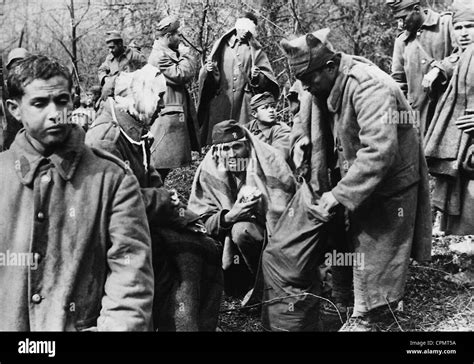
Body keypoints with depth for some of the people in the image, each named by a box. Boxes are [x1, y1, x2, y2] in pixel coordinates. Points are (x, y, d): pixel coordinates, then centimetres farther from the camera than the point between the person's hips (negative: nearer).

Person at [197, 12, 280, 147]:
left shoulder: (255, 50, 13)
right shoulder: (222, 45, 15)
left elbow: (267, 76, 4)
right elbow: (206, 74, 13)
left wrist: (257, 76, -16)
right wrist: (209, 70, -10)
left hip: (244, 102, -1)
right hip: (220, 100, 1)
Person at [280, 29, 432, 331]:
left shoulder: (368, 85, -28)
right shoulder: (332, 85, -1)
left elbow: (379, 150, -36)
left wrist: (340, 194, -33)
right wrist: (305, 139, -4)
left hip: (390, 180, -8)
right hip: (362, 178, 8)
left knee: (377, 251, 3)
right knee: (357, 243, 14)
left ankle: (365, 318, 18)